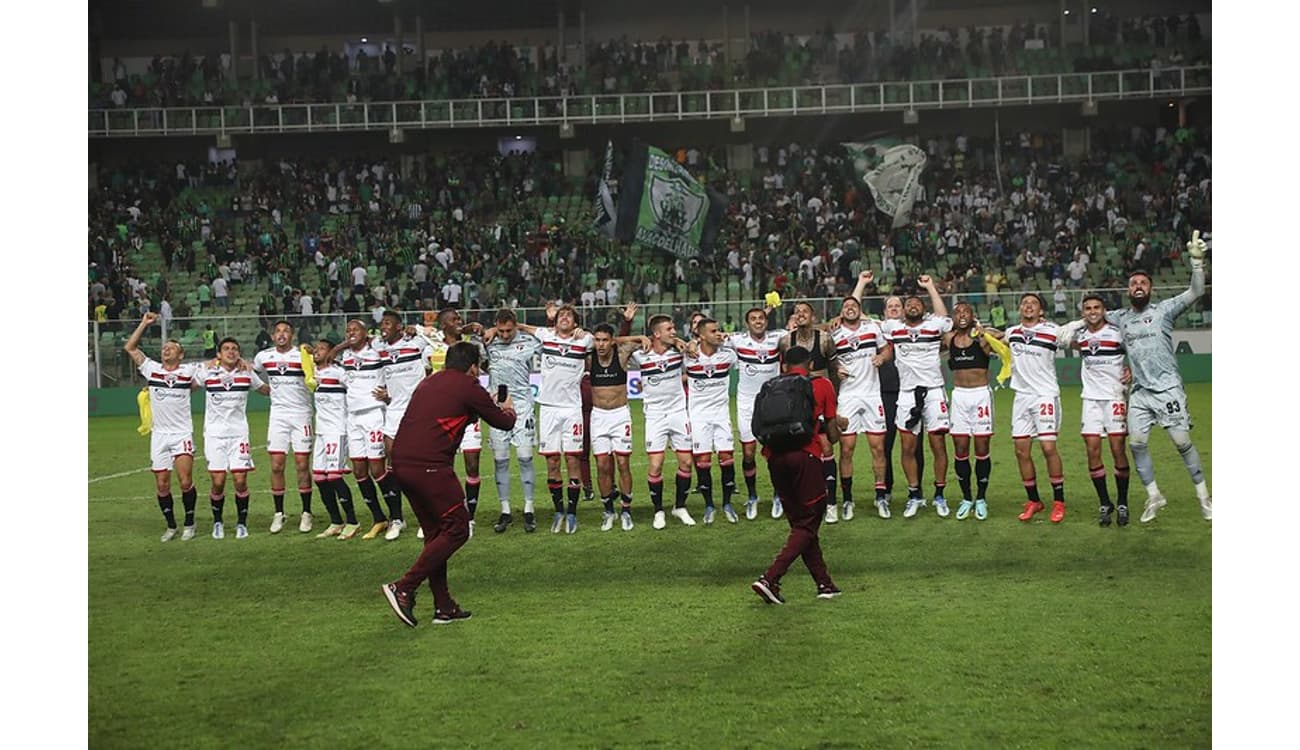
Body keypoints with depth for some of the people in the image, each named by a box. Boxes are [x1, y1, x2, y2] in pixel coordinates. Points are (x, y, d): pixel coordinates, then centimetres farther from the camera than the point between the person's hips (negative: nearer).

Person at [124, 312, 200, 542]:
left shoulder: (189, 370, 3)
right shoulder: (152, 369, 7)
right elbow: (129, 347, 8)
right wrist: (144, 324, 6)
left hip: (182, 434, -3)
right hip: (159, 435, 3)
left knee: (185, 481, -13)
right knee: (162, 485, 3)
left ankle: (189, 524, 4)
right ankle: (171, 526, 17)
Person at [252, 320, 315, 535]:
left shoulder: (303, 355, -6)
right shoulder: (264, 356, 4)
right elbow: (251, 372, 23)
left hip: (301, 414, -3)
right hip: (278, 414, 3)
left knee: (302, 465, -2)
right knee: (276, 465, 0)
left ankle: (306, 513, 7)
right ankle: (279, 513, 9)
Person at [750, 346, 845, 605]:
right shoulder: (822, 385, 9)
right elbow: (832, 436, 7)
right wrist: (836, 424, 33)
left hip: (775, 457, 4)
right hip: (805, 455, -4)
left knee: (800, 523, 15)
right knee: (807, 526, 4)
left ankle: (824, 583, 20)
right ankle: (770, 578, -12)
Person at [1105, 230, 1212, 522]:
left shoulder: (1164, 310, -1)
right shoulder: (1120, 317, 10)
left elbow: (1196, 292, -9)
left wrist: (1196, 260, -20)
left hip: (1168, 389, -4)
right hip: (1140, 392, 4)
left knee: (1182, 442, -4)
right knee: (1136, 442, 0)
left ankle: (1204, 496, 9)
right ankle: (1154, 496, 15)